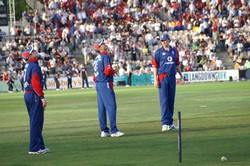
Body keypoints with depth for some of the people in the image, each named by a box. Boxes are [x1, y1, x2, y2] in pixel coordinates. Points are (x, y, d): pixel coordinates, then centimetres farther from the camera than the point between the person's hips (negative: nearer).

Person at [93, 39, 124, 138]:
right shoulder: (105, 56, -11)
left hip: (98, 84, 9)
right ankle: (113, 131, -15)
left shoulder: (97, 58, 15)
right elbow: (107, 71, -19)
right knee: (111, 106, -10)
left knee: (102, 108, 10)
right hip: (105, 84, -9)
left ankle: (104, 130, 12)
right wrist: (114, 71, -1)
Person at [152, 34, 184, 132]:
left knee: (171, 100, 7)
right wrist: (155, 80, -10)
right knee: (164, 100, -8)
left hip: (172, 77, 4)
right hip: (163, 77, -4)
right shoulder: (158, 52, 0)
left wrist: (181, 76, 17)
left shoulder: (174, 51, 13)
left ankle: (170, 123, 14)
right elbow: (155, 66, -3)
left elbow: (177, 65, 20)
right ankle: (165, 123, -11)